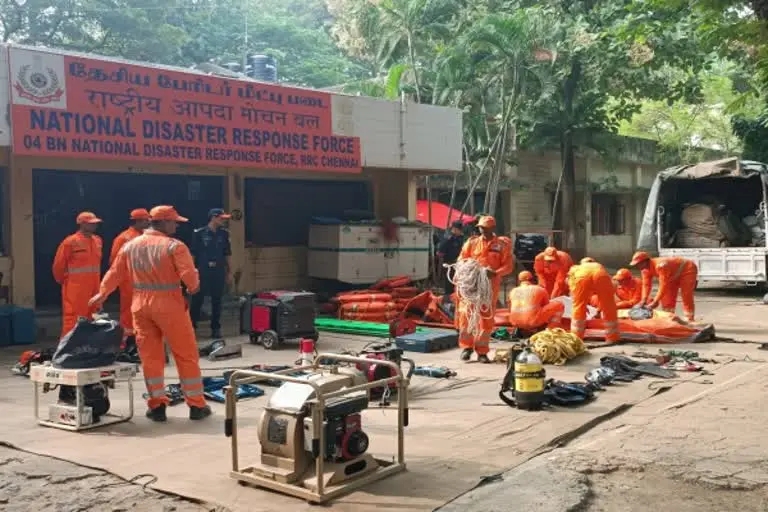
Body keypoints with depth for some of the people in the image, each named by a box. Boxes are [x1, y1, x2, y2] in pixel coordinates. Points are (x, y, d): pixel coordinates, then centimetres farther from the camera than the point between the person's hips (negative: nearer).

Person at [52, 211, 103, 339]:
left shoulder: (97, 241, 9)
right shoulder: (70, 242, -12)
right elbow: (58, 265, -5)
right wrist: (64, 281, 6)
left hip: (93, 288, 7)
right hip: (75, 289, -7)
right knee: (73, 321, -5)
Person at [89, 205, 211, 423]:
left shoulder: (130, 246, 8)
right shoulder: (174, 246, -10)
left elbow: (115, 273, 14)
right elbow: (189, 276, -17)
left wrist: (102, 294, 28)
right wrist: (194, 287, 5)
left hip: (141, 306, 5)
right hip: (169, 306, -4)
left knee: (150, 356, 11)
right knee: (187, 356, 5)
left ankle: (157, 406, 12)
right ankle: (196, 405, 10)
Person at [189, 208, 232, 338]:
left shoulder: (224, 234, 7)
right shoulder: (199, 233, -5)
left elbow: (227, 255, 13)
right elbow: (193, 254, -2)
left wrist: (227, 272, 11)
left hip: (218, 272, 3)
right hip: (202, 271, -3)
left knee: (217, 301, 7)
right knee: (197, 300, 1)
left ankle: (216, 328, 14)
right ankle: (191, 327, 10)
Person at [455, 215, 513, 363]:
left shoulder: (502, 245, 3)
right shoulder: (472, 243, 8)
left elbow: (508, 265, -1)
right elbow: (461, 260, 10)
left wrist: (495, 273, -19)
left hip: (490, 286, -1)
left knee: (487, 318, 5)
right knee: (465, 314, -8)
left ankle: (482, 351, 14)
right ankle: (467, 346, 6)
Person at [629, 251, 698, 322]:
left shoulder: (660, 265, -41)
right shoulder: (645, 269, -13)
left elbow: (663, 285, -42)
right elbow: (646, 285, -13)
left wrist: (655, 301, -42)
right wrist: (643, 300, -25)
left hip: (687, 270, -9)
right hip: (674, 275, 9)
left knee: (686, 297, -16)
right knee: (667, 298, 6)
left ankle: (689, 320, -16)